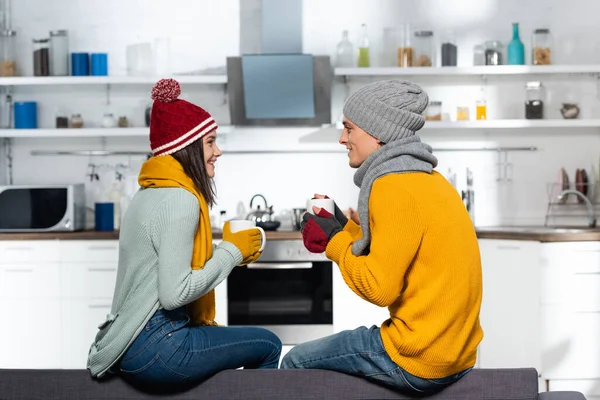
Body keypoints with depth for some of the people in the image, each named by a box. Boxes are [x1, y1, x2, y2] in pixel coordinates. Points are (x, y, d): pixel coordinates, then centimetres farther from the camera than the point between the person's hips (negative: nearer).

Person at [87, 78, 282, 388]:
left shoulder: (152, 192, 12)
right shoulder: (179, 200, -17)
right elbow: (174, 292, -23)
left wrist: (230, 251, 5)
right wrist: (230, 252, -12)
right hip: (156, 348, -10)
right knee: (267, 346, 4)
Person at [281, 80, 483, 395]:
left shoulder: (393, 189, -19)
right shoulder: (425, 178, 10)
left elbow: (380, 287, -20)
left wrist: (333, 243, -7)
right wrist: (344, 230, 9)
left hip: (419, 360, -9)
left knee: (297, 362, 8)